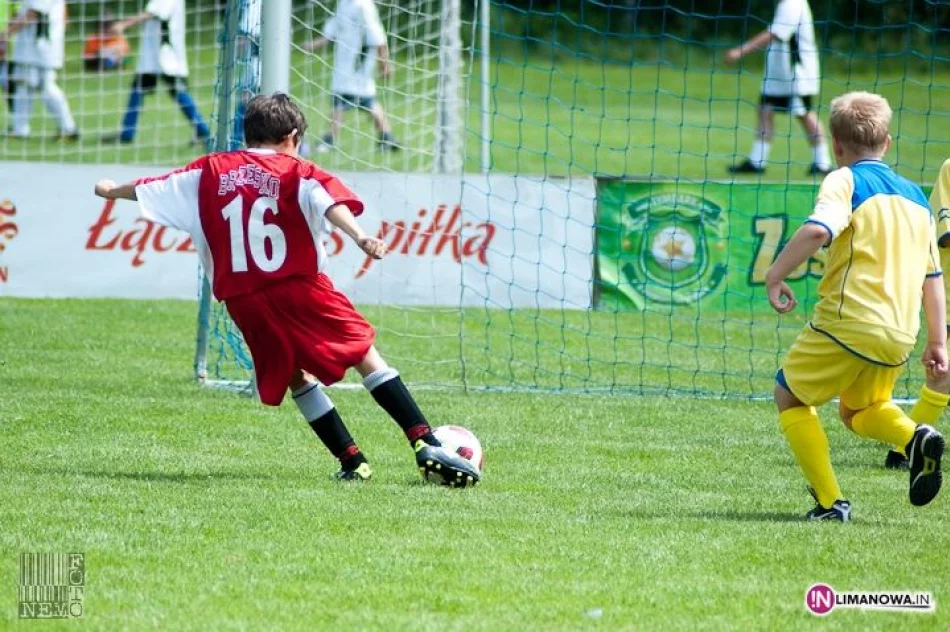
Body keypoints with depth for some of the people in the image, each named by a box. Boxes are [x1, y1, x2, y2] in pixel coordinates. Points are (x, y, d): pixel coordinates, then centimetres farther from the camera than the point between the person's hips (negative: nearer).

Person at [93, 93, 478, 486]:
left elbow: (154, 189, 25)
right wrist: (360, 237, -34)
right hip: (300, 288, -3)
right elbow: (329, 203, -18)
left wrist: (112, 191, 43)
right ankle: (426, 445, -9)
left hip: (243, 302, 3)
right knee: (366, 354, 1)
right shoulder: (297, 173, 2)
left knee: (296, 376, 19)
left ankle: (351, 462, 14)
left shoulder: (210, 172, 13)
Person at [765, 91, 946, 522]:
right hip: (899, 334, 6)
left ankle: (830, 502, 1)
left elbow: (818, 230, -23)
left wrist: (775, 274, -15)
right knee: (859, 409, 28)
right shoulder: (915, 196, 18)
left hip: (849, 318, -6)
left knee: (789, 396, 14)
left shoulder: (846, 181, -2)